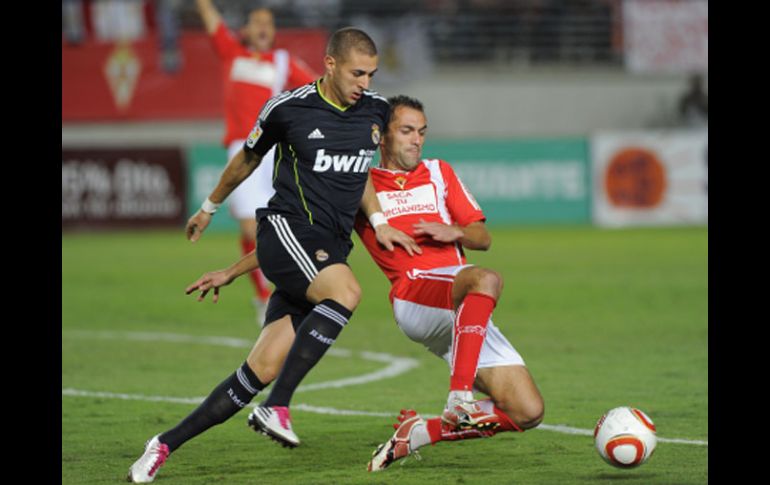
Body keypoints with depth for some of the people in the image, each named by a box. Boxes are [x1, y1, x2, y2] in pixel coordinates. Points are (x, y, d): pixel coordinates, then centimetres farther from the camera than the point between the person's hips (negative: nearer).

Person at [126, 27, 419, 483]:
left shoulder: (375, 110, 8)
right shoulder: (288, 108, -4)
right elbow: (247, 159, 14)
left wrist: (379, 223, 8)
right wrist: (209, 208, 27)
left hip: (331, 251, 5)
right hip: (287, 228, -5)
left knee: (263, 371, -6)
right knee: (346, 291, -36)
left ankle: (166, 444, 3)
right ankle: (276, 408, -34)